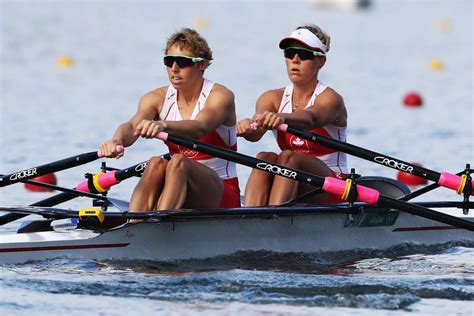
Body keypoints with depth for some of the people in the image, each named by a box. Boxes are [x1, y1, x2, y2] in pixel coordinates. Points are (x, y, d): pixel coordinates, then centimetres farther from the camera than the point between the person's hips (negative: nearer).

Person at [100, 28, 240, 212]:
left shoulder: (220, 96, -10)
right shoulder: (157, 98, 3)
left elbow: (200, 127, -32)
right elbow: (132, 125, -18)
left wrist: (163, 125, -53)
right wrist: (117, 140, -43)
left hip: (221, 195, -4)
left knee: (178, 162, -31)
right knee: (156, 164, -28)